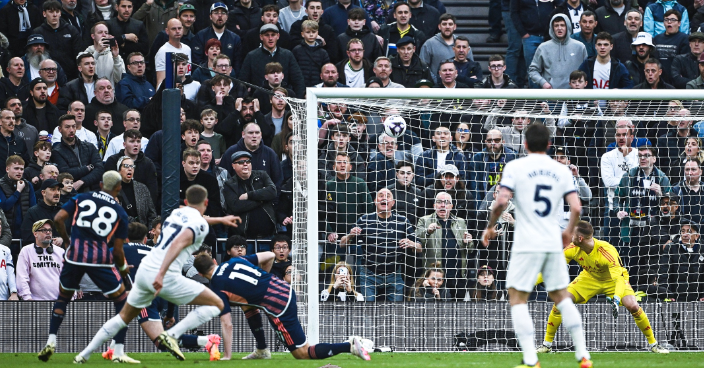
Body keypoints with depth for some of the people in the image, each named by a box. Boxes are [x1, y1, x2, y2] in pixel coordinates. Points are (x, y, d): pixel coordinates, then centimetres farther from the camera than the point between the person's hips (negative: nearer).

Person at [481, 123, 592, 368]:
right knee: (561, 296, 15)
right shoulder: (562, 171, 7)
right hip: (553, 243, 4)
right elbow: (576, 208, 1)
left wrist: (490, 227, 2)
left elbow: (501, 201, -14)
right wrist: (569, 231, 20)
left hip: (527, 244, -4)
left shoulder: (515, 167, -4)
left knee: (517, 298, 2)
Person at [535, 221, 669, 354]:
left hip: (613, 279, -4)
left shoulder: (607, 251, -37)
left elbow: (619, 278, -44)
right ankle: (547, 344, 2)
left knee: (633, 307, -25)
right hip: (589, 278, 4)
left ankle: (653, 344, -6)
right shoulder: (573, 249, -23)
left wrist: (616, 300, -60)